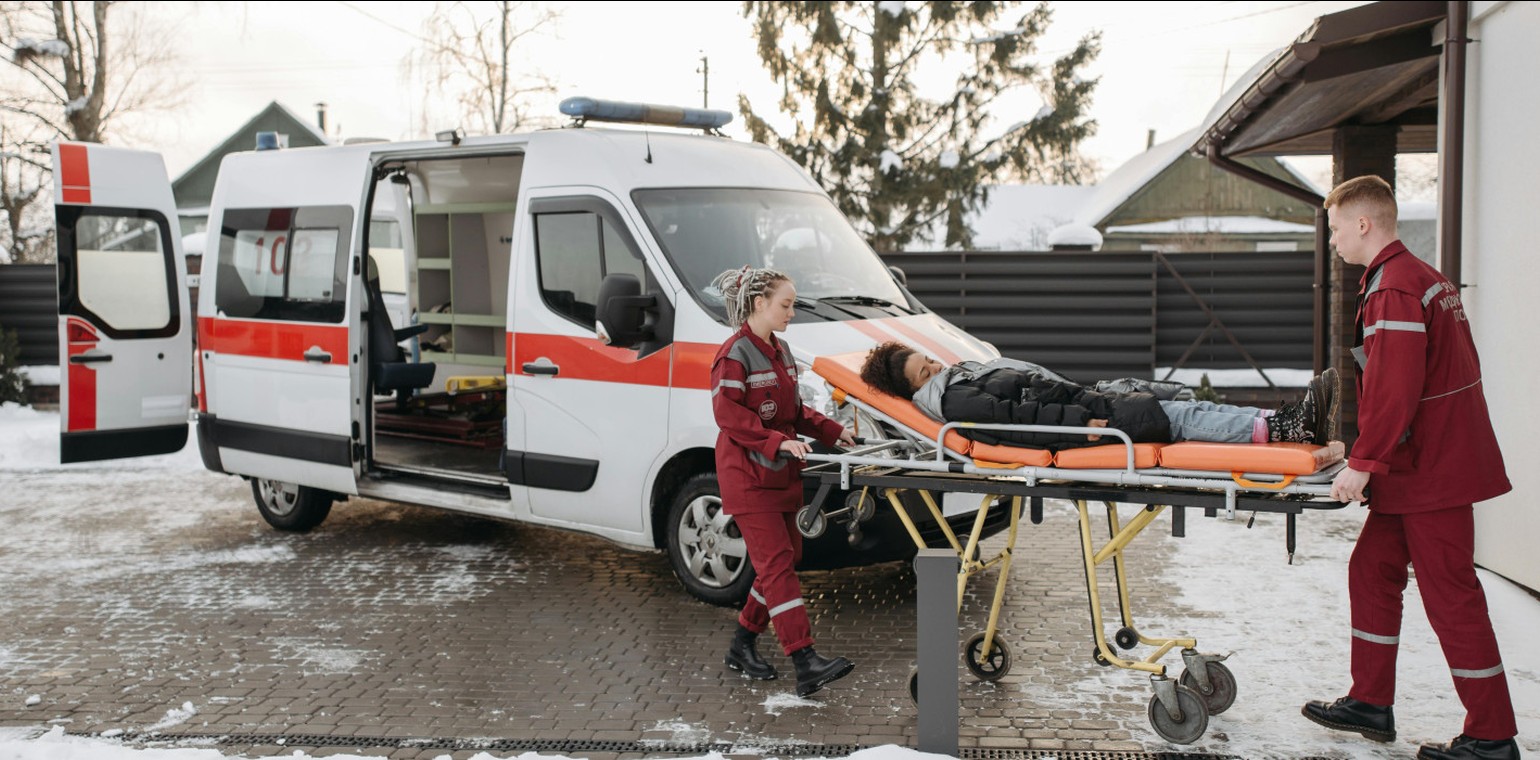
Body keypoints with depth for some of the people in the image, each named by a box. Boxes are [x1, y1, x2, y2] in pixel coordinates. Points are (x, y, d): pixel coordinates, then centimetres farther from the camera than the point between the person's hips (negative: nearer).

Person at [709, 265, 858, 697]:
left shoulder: (781, 351, 15)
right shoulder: (735, 355, -12)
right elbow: (728, 413, -22)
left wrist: (831, 431, 10)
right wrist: (777, 441, -29)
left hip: (781, 475, 9)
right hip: (748, 477, -9)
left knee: (787, 558, 11)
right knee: (776, 563, -13)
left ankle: (742, 646, 24)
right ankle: (806, 665, -18)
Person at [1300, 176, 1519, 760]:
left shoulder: (1393, 288, -17)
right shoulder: (1425, 278, 16)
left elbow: (1393, 389, -26)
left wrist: (1363, 462, -21)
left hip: (1430, 470, -11)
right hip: (1421, 466, 11)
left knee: (1450, 592, -4)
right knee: (1373, 569, 14)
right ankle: (1371, 704, 23)